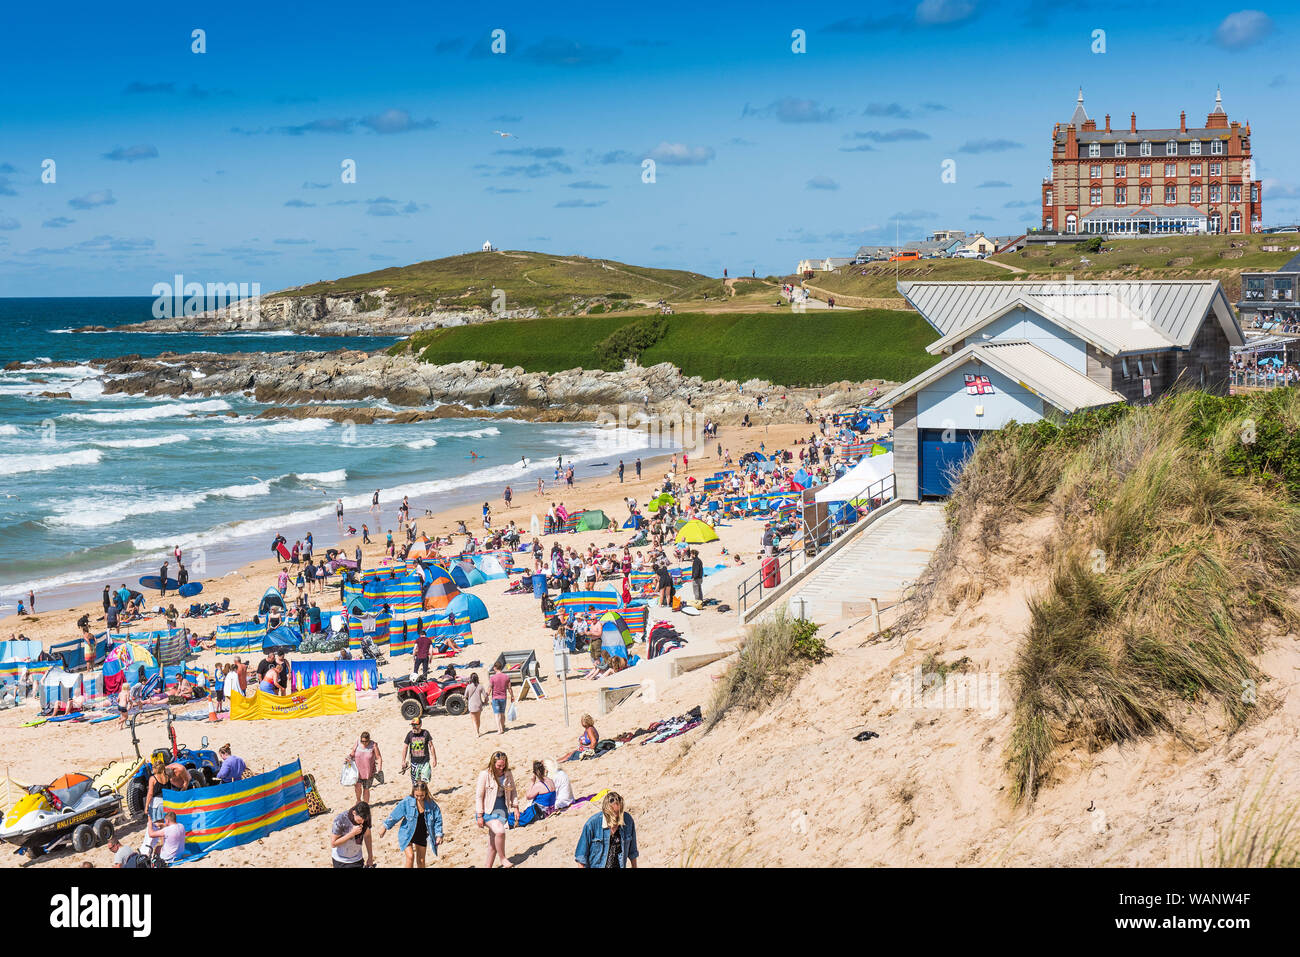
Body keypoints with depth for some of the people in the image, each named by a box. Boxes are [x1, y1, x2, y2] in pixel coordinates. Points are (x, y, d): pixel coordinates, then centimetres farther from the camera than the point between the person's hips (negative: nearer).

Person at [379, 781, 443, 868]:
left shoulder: (431, 804, -16)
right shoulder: (407, 802, -20)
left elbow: (438, 820, -5)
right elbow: (395, 815, -10)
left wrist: (439, 835, -12)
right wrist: (385, 826, -1)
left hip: (422, 835, 2)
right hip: (407, 834, -2)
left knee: (421, 860, 14)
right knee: (410, 856, -18)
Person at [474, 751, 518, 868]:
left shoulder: (508, 774, 3)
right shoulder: (485, 774, -12)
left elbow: (513, 792, 17)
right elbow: (479, 796, -9)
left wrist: (516, 807, 10)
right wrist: (479, 816, -11)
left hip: (501, 809, 5)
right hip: (488, 810, -5)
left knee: (493, 842, 4)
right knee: (500, 831, -27)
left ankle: (489, 866, 15)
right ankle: (503, 859, -8)